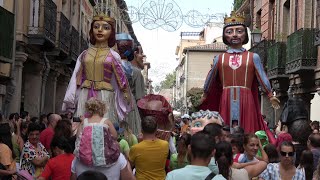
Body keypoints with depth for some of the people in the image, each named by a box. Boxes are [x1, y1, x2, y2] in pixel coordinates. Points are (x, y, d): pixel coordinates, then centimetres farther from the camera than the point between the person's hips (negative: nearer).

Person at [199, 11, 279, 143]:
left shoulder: (253, 57, 7)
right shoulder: (219, 58, 11)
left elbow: (262, 78, 11)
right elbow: (210, 79, 22)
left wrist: (270, 96, 11)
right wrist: (204, 96, 31)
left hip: (246, 100, -1)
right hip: (227, 101, 1)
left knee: (246, 130, 0)